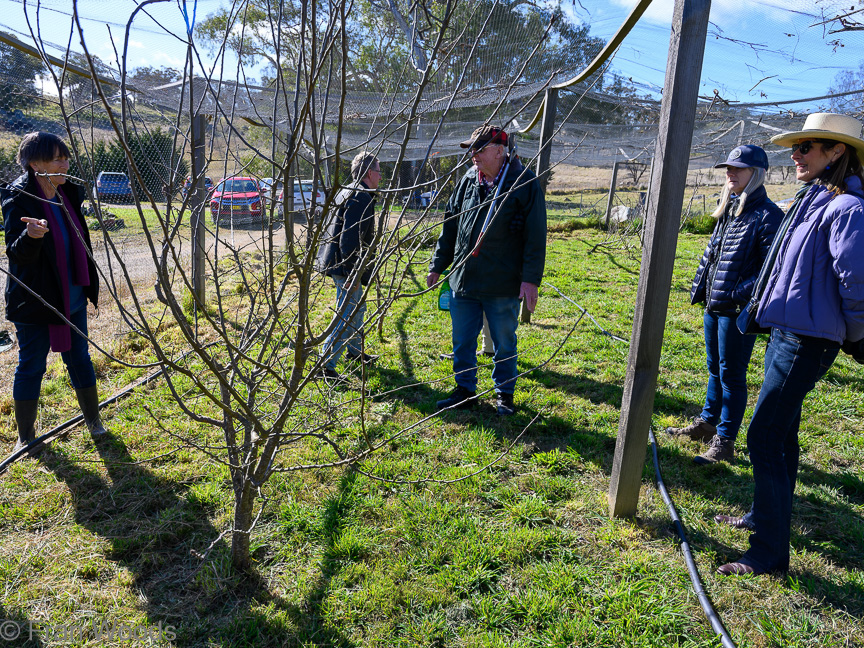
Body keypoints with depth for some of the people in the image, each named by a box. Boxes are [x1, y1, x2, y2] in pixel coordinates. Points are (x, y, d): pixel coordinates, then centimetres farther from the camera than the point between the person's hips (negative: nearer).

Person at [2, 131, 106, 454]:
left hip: (72, 298, 6)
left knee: (79, 358, 15)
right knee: (31, 367, 6)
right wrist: (30, 236, -40)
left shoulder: (68, 193, 4)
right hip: (34, 301, -6)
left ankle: (94, 421, 29)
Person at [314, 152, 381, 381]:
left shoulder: (347, 192, 15)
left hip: (341, 263, 11)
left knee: (358, 307, 24)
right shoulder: (360, 197, -18)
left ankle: (355, 351, 40)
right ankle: (326, 365, -3)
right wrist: (352, 274, -25)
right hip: (345, 266, -11)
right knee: (347, 316, -7)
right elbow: (349, 239, -25)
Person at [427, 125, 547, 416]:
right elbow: (449, 227, 15)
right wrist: (437, 266, 15)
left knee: (504, 344, 10)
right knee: (462, 341, 12)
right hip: (464, 281, 5)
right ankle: (465, 391, 29)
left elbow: (535, 236, -9)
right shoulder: (467, 182, 7)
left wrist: (531, 279, -14)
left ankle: (504, 393, 29)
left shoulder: (525, 183, -8)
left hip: (503, 285, -4)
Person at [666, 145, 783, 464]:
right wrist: (699, 287, 13)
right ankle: (707, 422, 36)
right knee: (715, 369, 20)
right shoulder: (727, 211, 13)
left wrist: (740, 294, -22)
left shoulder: (767, 215, -13)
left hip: (739, 310, -8)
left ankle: (724, 441, 13)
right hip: (714, 305, 8)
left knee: (731, 375, 1)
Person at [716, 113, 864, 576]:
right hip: (786, 331, 10)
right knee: (781, 433, 20)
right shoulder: (811, 200, 14)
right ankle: (766, 516, 38)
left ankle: (770, 552, 3)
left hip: (807, 341, -10)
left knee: (764, 438, -8)